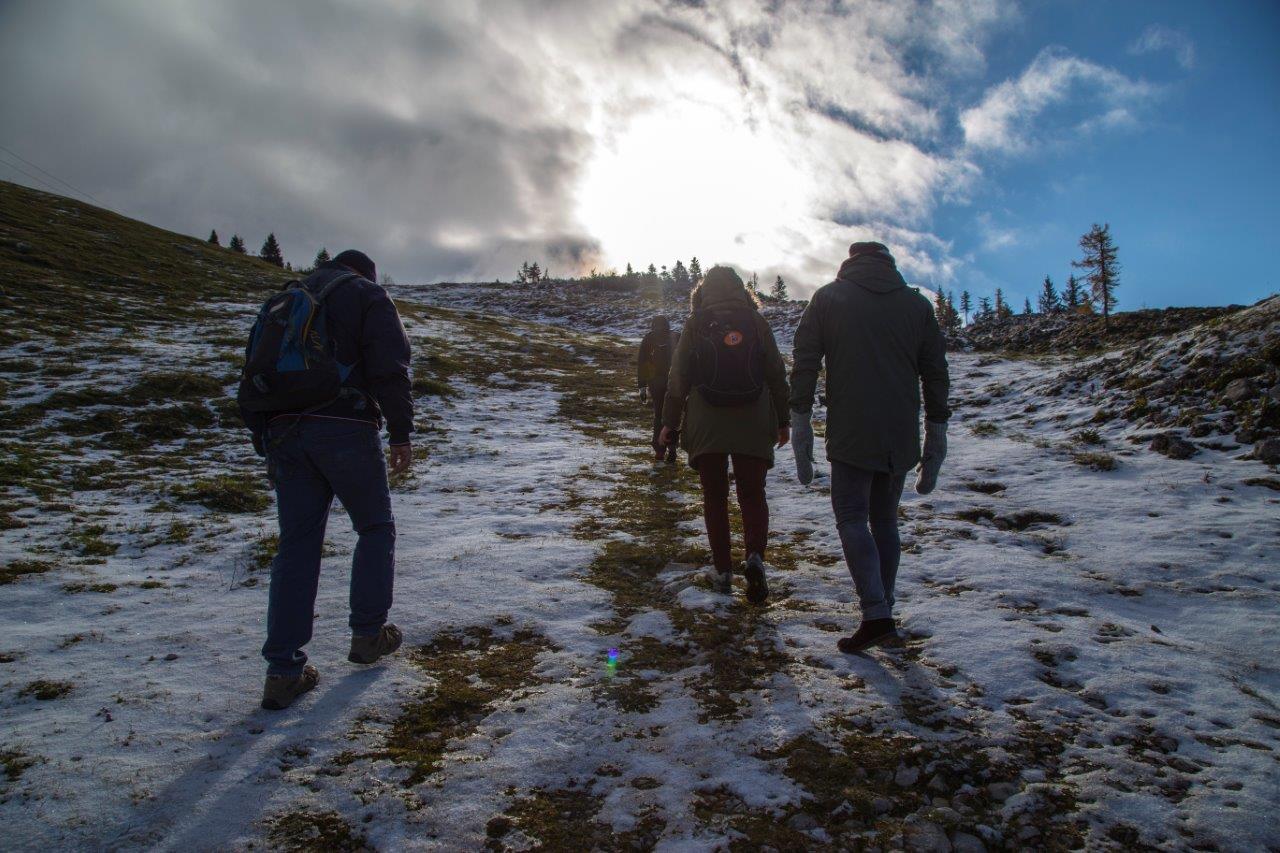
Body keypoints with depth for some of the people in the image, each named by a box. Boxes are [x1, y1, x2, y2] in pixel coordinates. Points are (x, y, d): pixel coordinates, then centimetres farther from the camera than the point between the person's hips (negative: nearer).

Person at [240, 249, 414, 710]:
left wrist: (265, 443, 21)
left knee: (297, 545, 6)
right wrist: (401, 433, -7)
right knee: (375, 529, 15)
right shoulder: (367, 295, 5)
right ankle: (368, 633, 19)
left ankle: (283, 671, 4)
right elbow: (390, 366, -9)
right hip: (346, 430, -5)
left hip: (285, 432, 5)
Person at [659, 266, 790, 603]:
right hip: (752, 424, 1)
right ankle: (755, 556, -14)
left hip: (706, 424, 0)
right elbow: (776, 373, 3)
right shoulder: (757, 322, 3)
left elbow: (678, 376, -1)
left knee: (714, 496, 10)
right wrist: (783, 420, 11)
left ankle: (722, 570, 9)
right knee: (753, 494, 8)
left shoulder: (695, 324, 0)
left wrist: (670, 421, 7)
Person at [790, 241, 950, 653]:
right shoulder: (917, 303, 11)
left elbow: (804, 365, -2)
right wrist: (936, 438, 15)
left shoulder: (828, 297, 4)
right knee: (885, 520, 14)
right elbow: (936, 373, 10)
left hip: (851, 433, -3)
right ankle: (883, 612, 17)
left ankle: (876, 615, -12)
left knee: (852, 517, 0)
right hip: (902, 437, 4)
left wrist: (800, 424, 1)